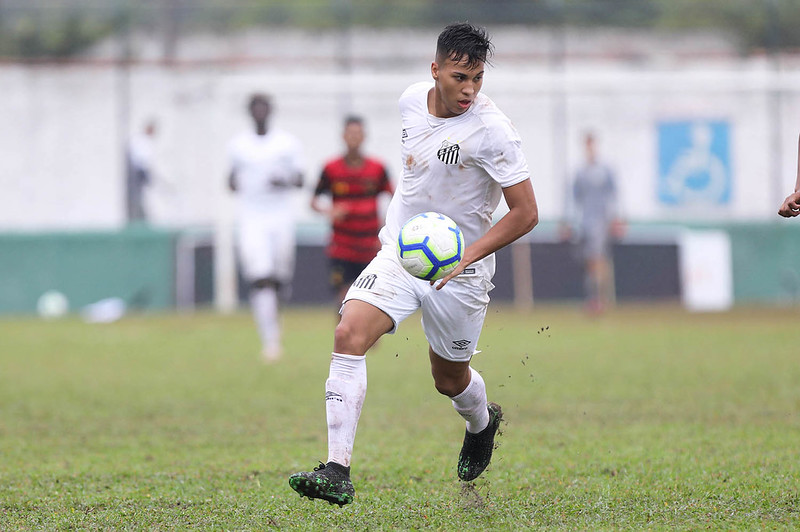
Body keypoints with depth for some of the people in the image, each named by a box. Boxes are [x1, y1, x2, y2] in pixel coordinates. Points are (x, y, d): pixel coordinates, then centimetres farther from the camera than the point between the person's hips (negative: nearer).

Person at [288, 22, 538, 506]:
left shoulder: (492, 130, -20)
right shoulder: (413, 100, -2)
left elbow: (526, 213, -17)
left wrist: (466, 255, -27)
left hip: (459, 271, -4)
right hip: (398, 252, 4)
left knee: (450, 380, 12)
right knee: (349, 335, -20)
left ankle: (483, 422, 51)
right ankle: (338, 473, -22)